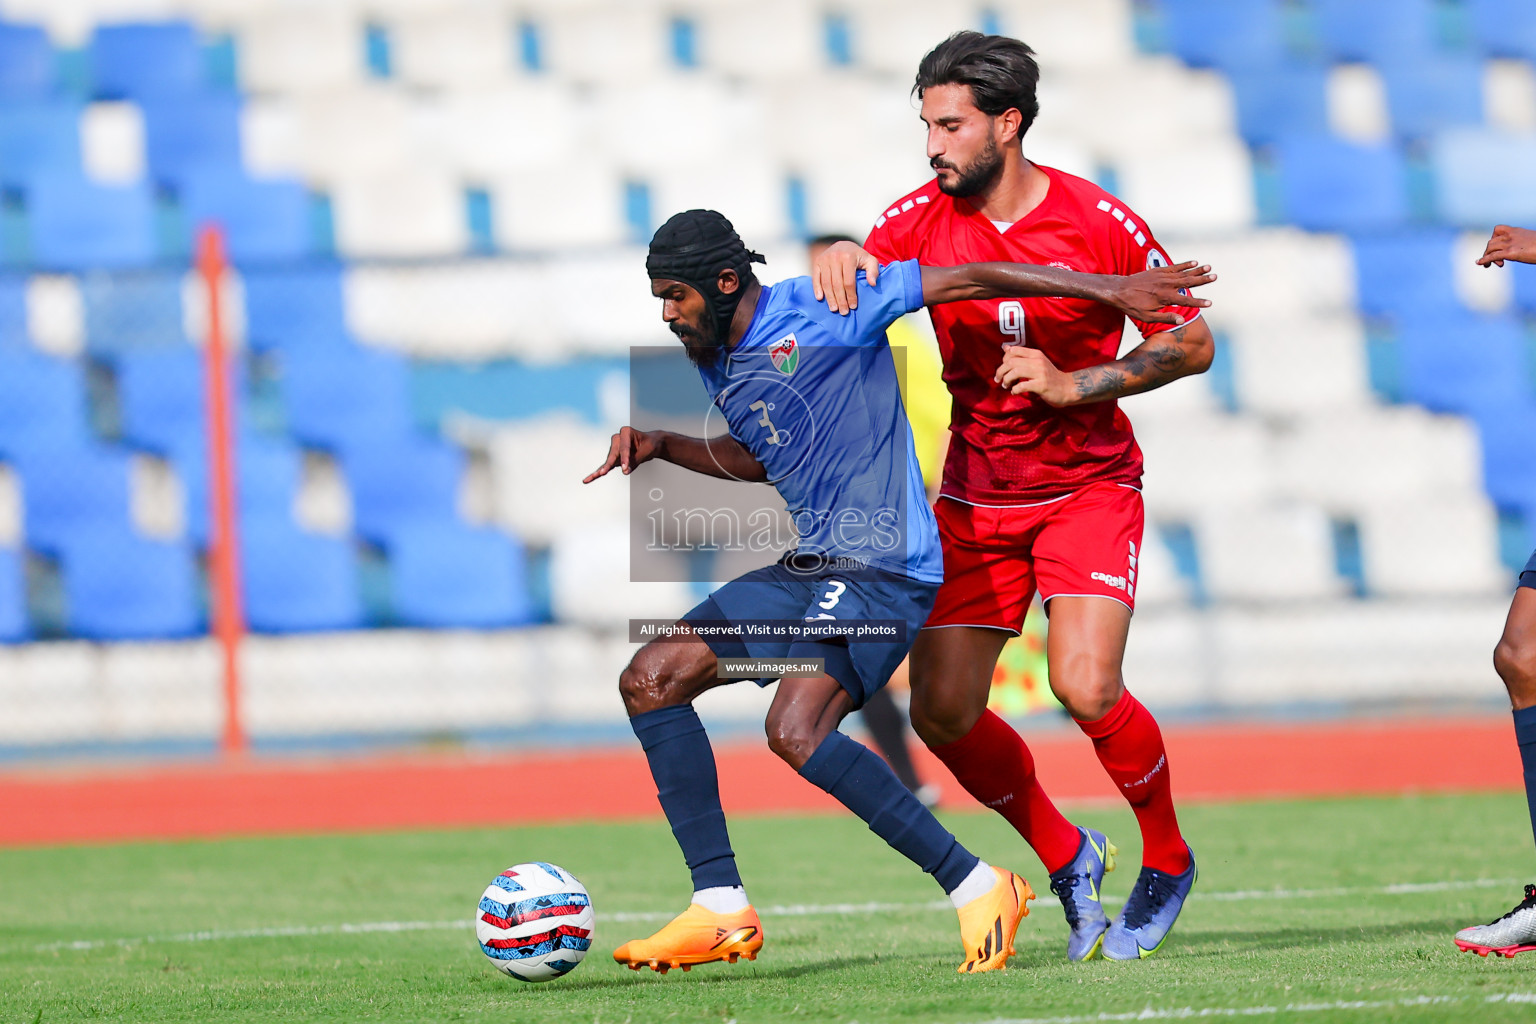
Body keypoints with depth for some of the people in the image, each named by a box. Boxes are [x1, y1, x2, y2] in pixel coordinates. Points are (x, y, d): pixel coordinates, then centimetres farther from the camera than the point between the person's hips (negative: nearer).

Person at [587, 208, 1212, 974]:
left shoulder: (818, 310, -9)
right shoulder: (718, 367, 15)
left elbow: (964, 281, -9)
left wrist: (1106, 288, -12)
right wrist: (661, 445, 19)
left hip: (886, 570, -9)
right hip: (810, 567, 9)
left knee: (796, 733, -27)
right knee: (649, 679, 0)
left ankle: (976, 889, -18)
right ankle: (721, 910, -1)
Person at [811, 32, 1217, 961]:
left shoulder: (1098, 222, -13)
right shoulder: (923, 218, -5)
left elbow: (1192, 343, -7)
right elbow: (846, 296, -8)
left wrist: (1073, 384, -19)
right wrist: (836, 261, -32)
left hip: (1088, 486, -4)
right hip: (976, 494, 4)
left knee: (1086, 686, -21)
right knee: (942, 710, -4)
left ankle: (1168, 859, 5)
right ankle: (1067, 859, 18)